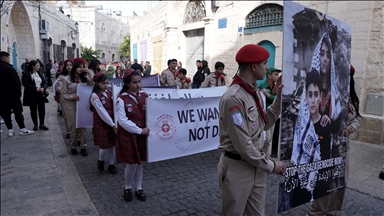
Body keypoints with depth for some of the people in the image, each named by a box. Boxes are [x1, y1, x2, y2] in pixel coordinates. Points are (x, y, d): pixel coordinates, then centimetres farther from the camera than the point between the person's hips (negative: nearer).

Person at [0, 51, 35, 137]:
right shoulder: (9, 68, -14)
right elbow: (17, 82, -16)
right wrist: (19, 92, -2)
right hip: (13, 95, -6)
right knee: (18, 112, 1)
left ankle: (10, 130, 11)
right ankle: (22, 129, 4)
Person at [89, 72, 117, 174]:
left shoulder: (109, 92, 5)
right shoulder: (95, 95, -12)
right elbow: (102, 112, -17)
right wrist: (112, 124, -20)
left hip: (111, 122, 5)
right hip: (101, 124, -5)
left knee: (112, 144, 10)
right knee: (105, 146, -1)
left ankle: (111, 164, 25)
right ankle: (100, 161, 29)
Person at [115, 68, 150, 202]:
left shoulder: (144, 96, 1)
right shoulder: (122, 99, -12)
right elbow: (122, 120, -16)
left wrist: (144, 130, -12)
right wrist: (140, 130, -18)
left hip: (142, 134, 4)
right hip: (128, 135, -4)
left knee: (140, 162, 12)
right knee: (132, 163, 0)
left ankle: (139, 188, 28)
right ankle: (127, 188, 26)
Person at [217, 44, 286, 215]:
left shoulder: (255, 91, 7)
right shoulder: (233, 98, -23)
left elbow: (265, 124, 10)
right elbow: (242, 144, -24)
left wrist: (280, 96, 3)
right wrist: (270, 165, -13)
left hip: (256, 166, 8)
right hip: (237, 168, -8)